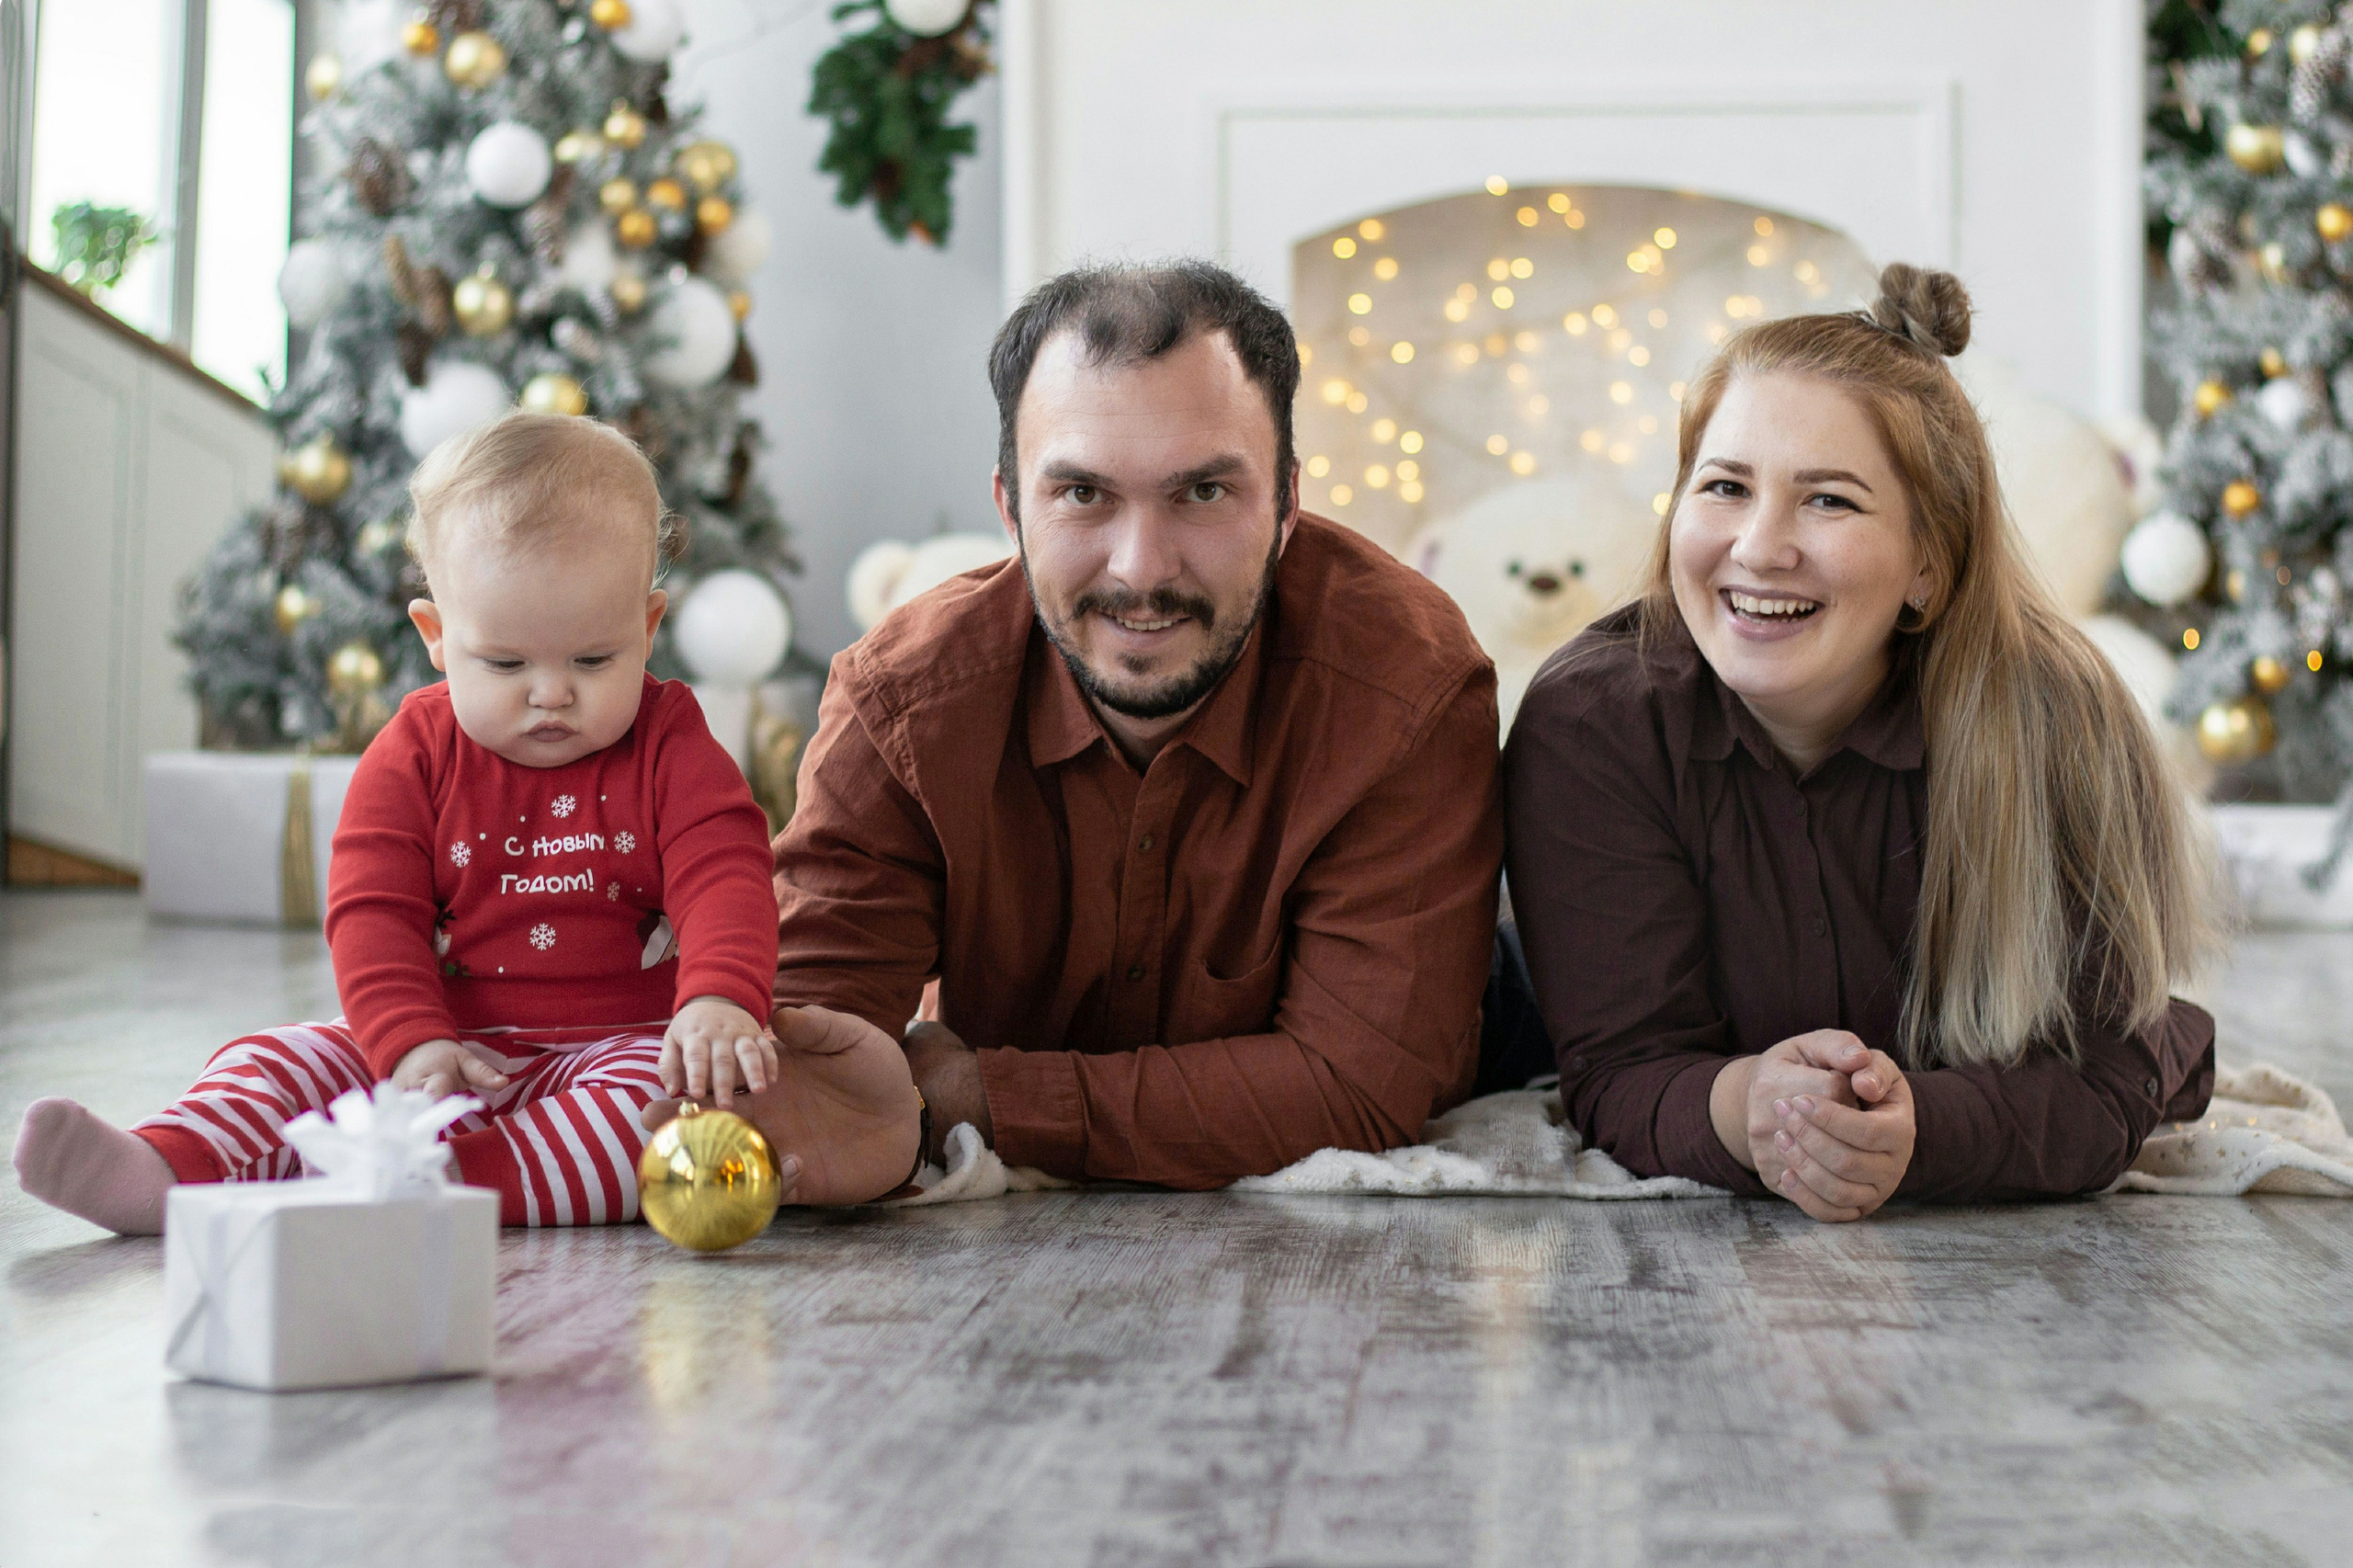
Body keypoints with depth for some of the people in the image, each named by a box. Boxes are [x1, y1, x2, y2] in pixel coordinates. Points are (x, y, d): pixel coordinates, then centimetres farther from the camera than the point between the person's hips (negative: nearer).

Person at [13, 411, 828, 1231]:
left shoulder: (669, 747, -2)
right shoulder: (415, 755, 2)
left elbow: (724, 878, -14)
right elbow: (372, 910, -4)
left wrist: (720, 1003, -36)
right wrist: (411, 1045, -21)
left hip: (620, 1046, -2)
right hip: (449, 1049, 3)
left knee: (672, 1093, -35)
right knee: (279, 1060, -13)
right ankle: (168, 1169, -36)